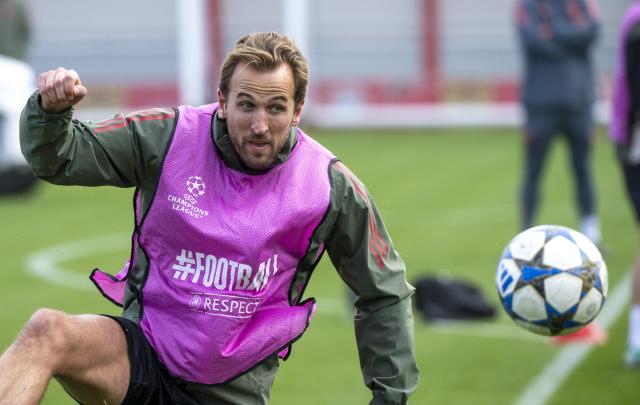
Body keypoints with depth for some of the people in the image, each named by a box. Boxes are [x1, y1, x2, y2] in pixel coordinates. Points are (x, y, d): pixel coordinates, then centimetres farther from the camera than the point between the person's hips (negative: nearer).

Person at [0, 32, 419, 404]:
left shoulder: (331, 187, -7)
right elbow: (58, 157, -2)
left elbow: (385, 293, 5)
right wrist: (51, 110, -25)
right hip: (142, 351, -1)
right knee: (46, 332, -29)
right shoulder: (169, 138, -8)